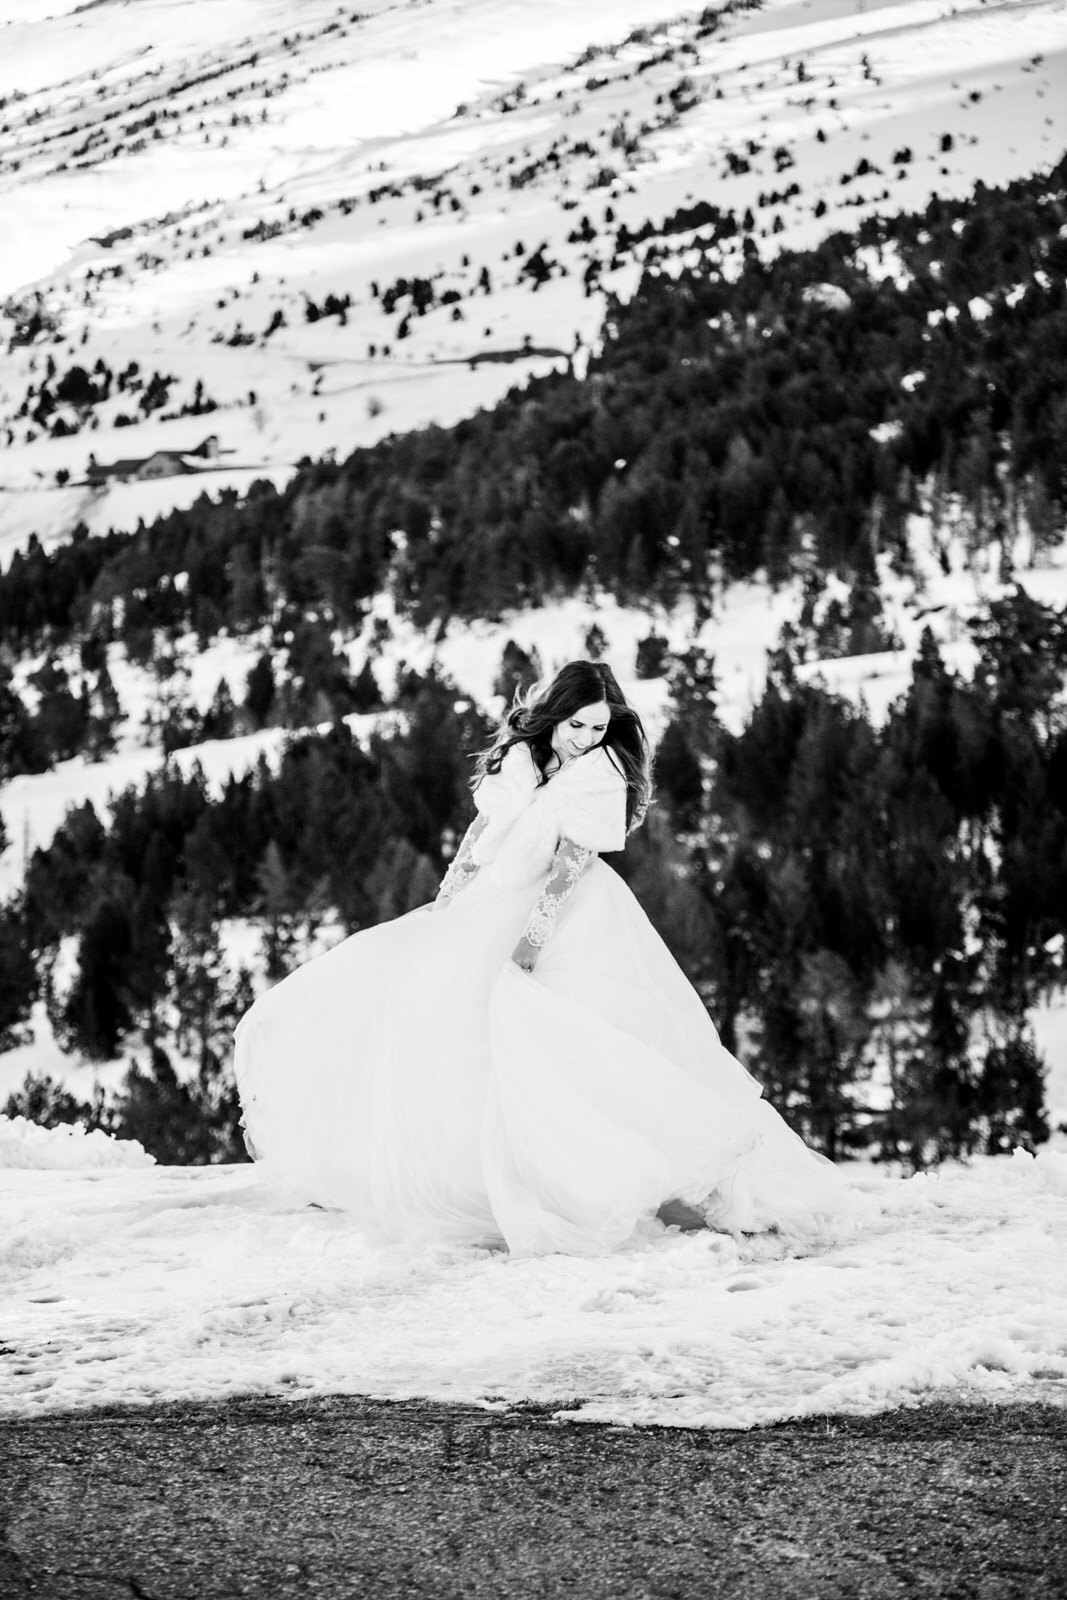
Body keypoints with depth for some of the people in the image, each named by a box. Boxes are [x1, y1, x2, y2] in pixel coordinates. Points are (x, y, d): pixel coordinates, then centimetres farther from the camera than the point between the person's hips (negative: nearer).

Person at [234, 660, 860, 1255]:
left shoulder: (601, 775, -13)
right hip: (495, 908, 7)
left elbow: (568, 869, -20)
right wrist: (442, 909, 14)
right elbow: (481, 833, 15)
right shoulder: (517, 755, 4)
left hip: (568, 918, -6)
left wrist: (527, 945, -28)